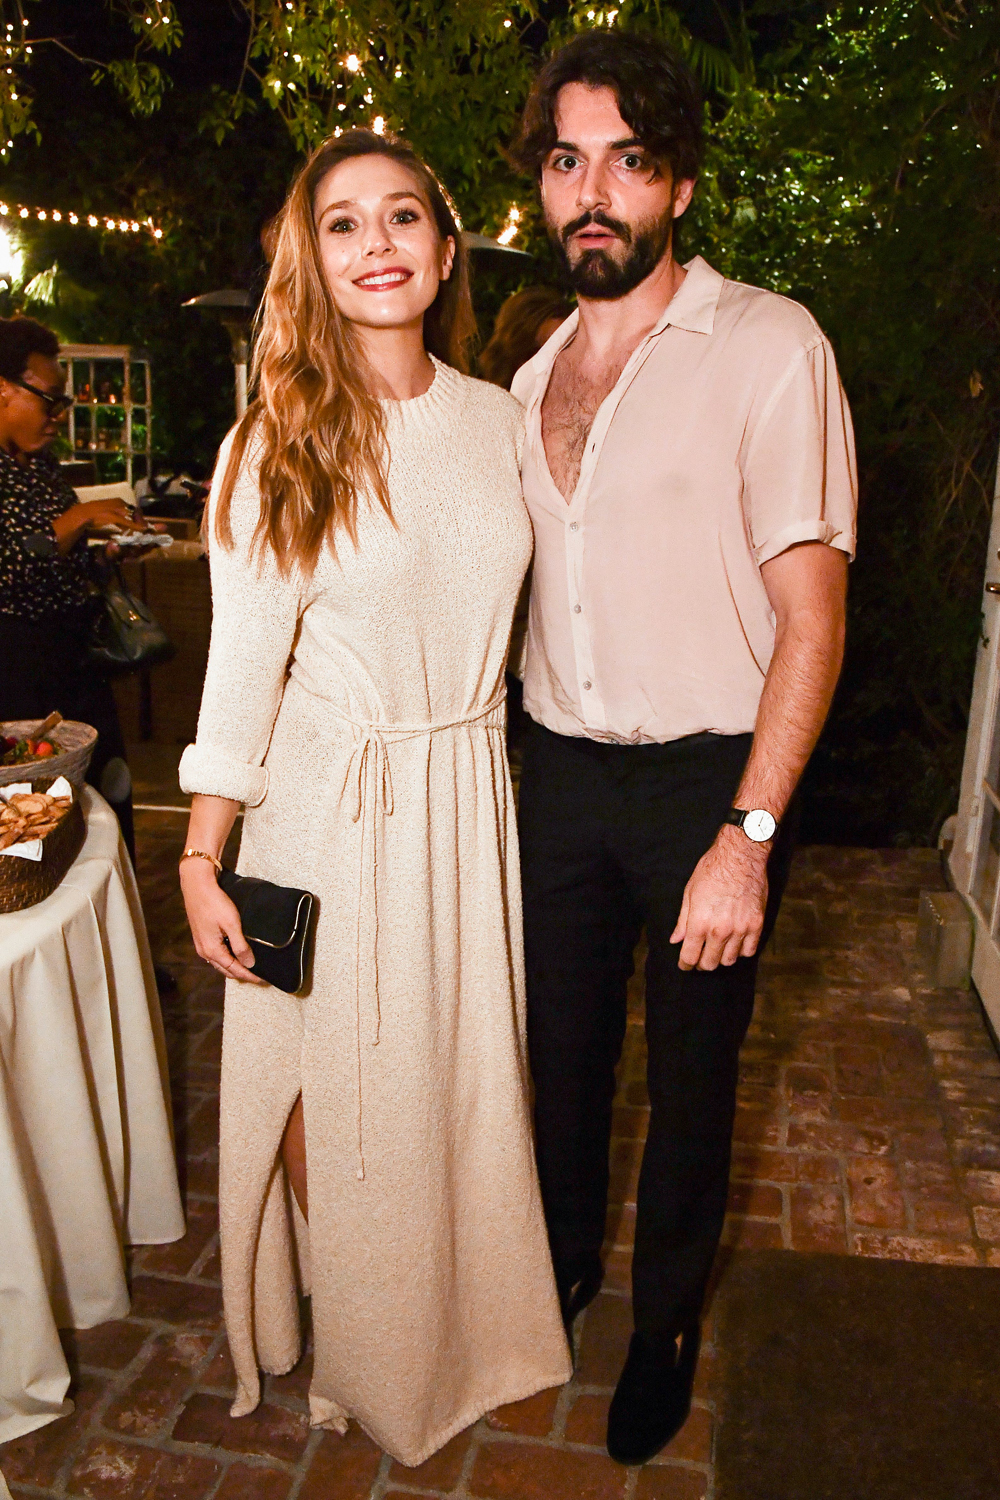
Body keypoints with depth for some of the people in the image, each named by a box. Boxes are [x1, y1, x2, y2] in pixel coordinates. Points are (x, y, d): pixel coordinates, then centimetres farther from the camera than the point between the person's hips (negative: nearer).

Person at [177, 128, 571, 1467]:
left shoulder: (500, 421, 4)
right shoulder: (278, 440, -8)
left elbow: (514, 616, 10)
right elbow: (243, 657, -8)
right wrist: (202, 859, -7)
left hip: (473, 800, 4)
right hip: (333, 805, -3)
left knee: (466, 1072, 16)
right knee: (337, 1089, 9)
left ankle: (465, 1326, 45)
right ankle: (353, 1348, 39)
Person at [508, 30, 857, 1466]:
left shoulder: (768, 344, -9)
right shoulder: (536, 375, 11)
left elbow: (812, 609, -14)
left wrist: (748, 835, -19)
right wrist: (523, 746, 10)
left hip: (707, 776, -5)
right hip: (560, 769, 5)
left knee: (690, 1076, 11)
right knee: (564, 1045, 17)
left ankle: (667, 1319, 36)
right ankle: (567, 1259, 44)